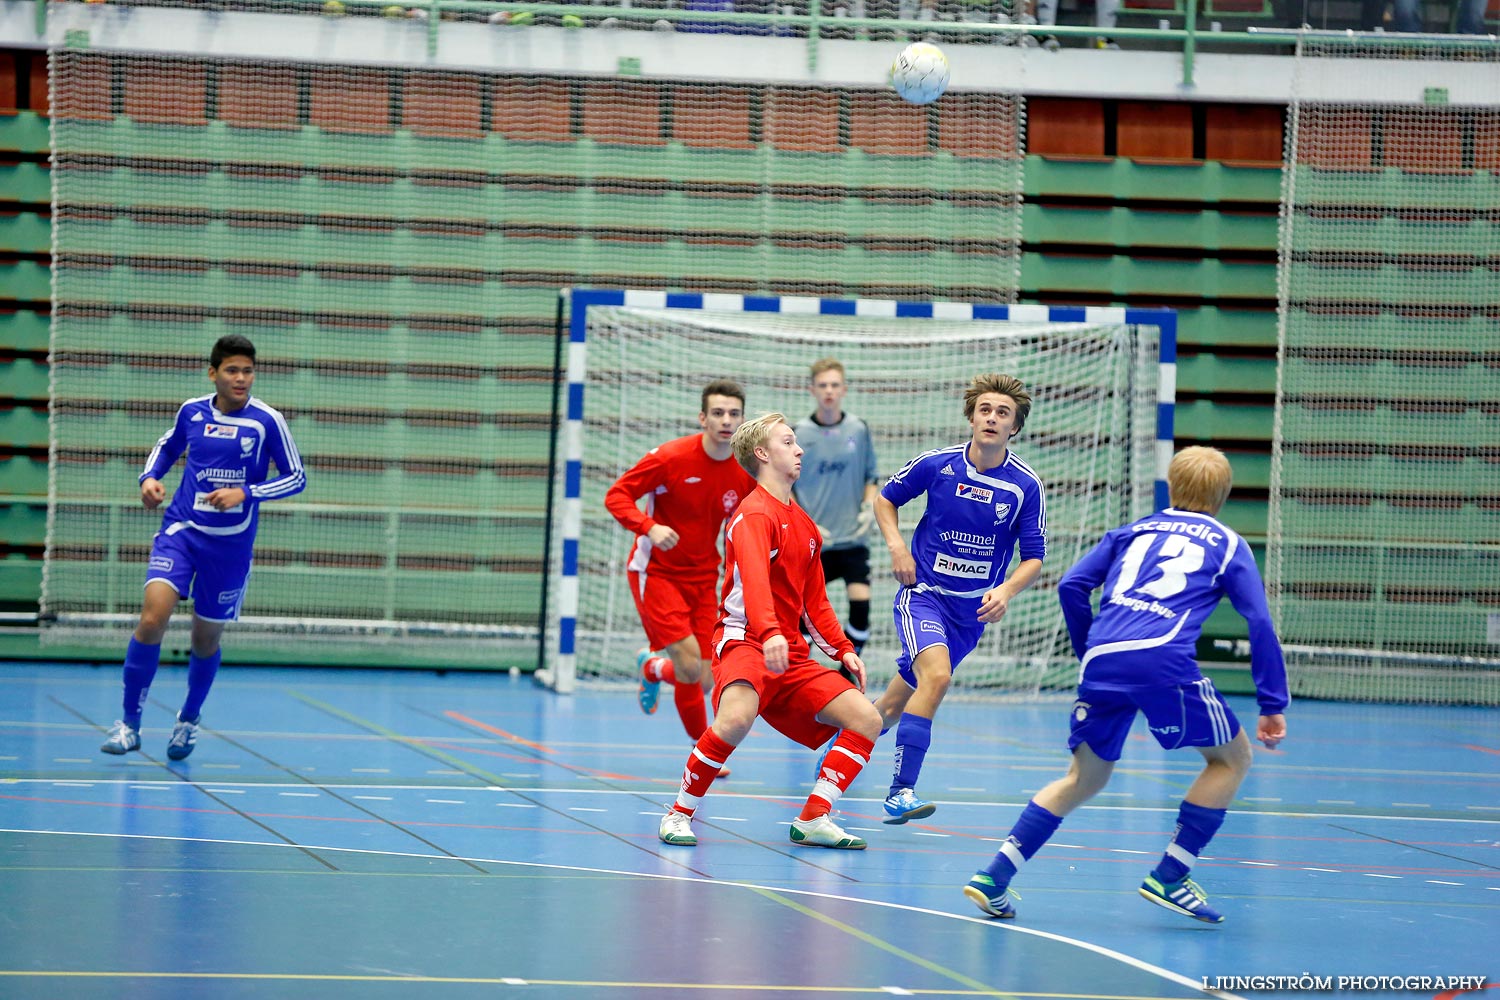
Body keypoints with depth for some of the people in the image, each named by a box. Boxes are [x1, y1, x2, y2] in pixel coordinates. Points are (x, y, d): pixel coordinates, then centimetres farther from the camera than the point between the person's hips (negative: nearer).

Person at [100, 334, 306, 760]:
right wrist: (150, 477, 1)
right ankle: (130, 722, -7)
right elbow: (167, 447, 21)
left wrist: (245, 493, -17)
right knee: (153, 617, -19)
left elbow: (296, 478, -4)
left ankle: (189, 719, 39)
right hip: (181, 531, 1)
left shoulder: (267, 421, -8)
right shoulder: (192, 411, 1)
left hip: (230, 545, -1)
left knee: (206, 640, 11)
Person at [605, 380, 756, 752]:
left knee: (703, 682, 2)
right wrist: (649, 527, -29)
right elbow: (617, 495, -12)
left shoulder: (747, 472, -4)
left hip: (703, 578, 5)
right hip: (656, 572, -5)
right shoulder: (671, 457, -18)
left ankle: (652, 668, 37)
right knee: (690, 664, -21)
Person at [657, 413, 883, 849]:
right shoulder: (756, 513, -8)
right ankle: (679, 813, -17)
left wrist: (843, 649, 13)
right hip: (744, 641, -9)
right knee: (738, 716, -36)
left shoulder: (805, 526, 20)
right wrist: (770, 633, -43)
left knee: (865, 718, -3)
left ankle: (813, 821, -3)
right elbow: (754, 577, -27)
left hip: (792, 656, 9)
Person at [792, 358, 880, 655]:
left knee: (861, 602, -14)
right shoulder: (798, 434, -2)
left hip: (852, 538, 1)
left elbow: (870, 477, 14)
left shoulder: (859, 430, 4)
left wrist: (869, 507, -4)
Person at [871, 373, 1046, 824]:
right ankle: (901, 790, -28)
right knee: (936, 674, -29)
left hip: (973, 609, 3)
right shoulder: (936, 464, -9)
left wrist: (1006, 591, -21)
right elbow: (886, 498, 9)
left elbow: (1033, 557, -2)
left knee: (897, 703, 12)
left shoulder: (1026, 485, -8)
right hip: (923, 592, -3)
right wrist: (897, 546, -8)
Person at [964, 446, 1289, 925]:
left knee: (1085, 778, 18)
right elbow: (1260, 622, 8)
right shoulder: (1228, 544, 19)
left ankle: (994, 876, 6)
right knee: (1232, 757, 16)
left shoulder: (1134, 530, 27)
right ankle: (1169, 876, 9)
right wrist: (1273, 706, 9)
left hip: (1102, 663, 4)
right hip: (1162, 658, -4)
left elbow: (1071, 585, 17)